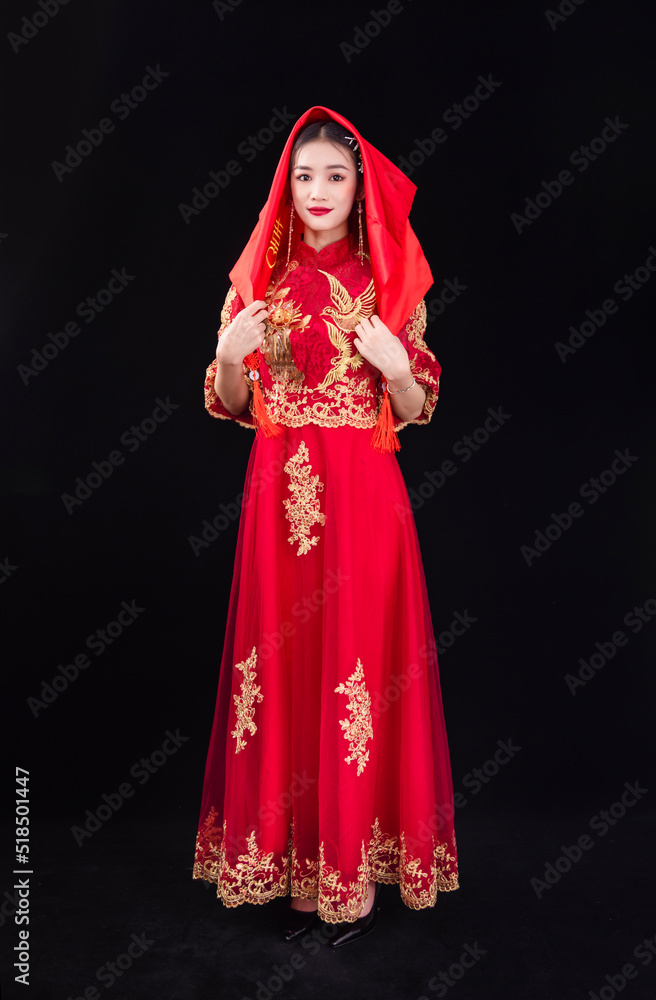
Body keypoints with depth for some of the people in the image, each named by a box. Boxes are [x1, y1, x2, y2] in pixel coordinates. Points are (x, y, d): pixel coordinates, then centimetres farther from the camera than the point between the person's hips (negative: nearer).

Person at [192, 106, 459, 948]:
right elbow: (229, 406, 9)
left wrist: (395, 366, -15)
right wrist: (230, 355, -10)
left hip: (363, 496, -2)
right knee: (286, 663, 5)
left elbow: (418, 410, 4)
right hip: (281, 492, 2)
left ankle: (357, 866, 19)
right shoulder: (258, 277, 9)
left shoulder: (391, 282, 4)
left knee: (360, 664, 0)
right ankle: (291, 860, 22)